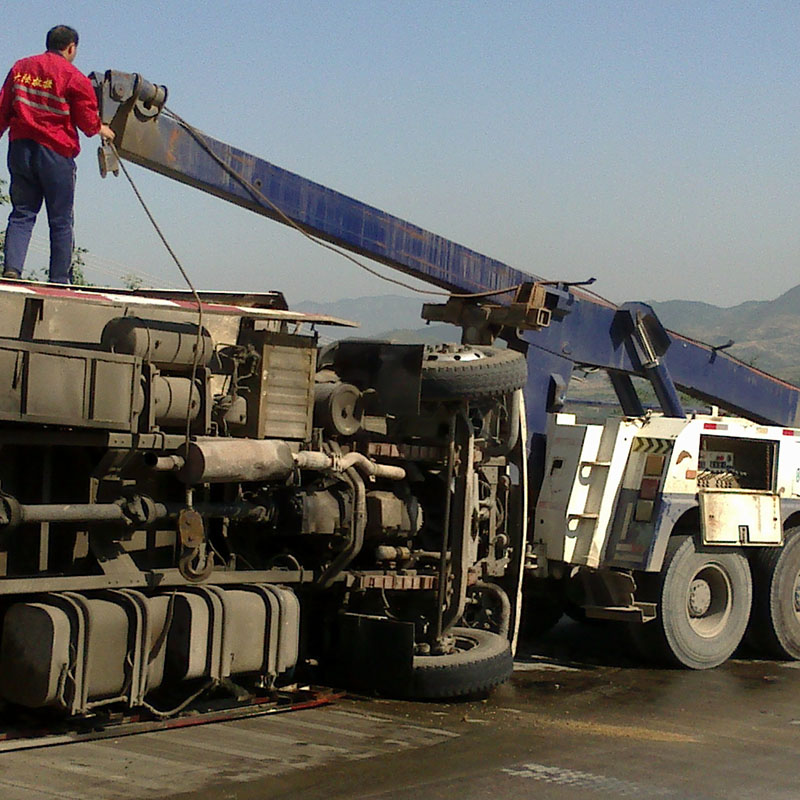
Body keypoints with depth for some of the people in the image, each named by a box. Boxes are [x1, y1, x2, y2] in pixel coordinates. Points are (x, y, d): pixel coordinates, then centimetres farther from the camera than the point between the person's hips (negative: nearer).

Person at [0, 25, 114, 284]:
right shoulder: (75, 78, -6)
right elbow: (89, 123, -4)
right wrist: (101, 130, 17)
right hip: (56, 153, -4)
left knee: (21, 214, 8)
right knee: (61, 221, 4)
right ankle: (59, 280, 4)